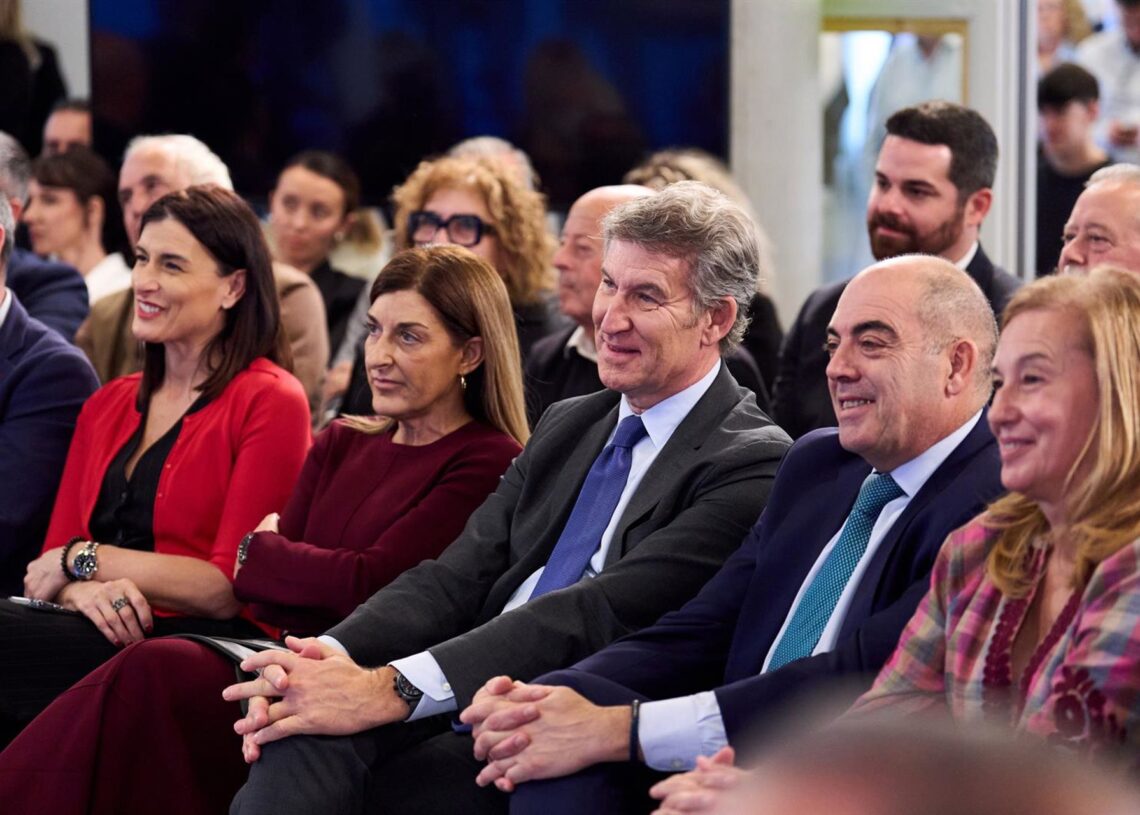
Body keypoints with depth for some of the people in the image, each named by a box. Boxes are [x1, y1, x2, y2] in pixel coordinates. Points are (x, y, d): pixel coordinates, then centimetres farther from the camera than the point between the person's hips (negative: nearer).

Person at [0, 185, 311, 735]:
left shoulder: (270, 404, 1)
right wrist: (85, 590, -9)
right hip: (105, 635, 6)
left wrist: (87, 559, -3)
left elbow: (231, 588, -6)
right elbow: (53, 560, 15)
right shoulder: (107, 406, 22)